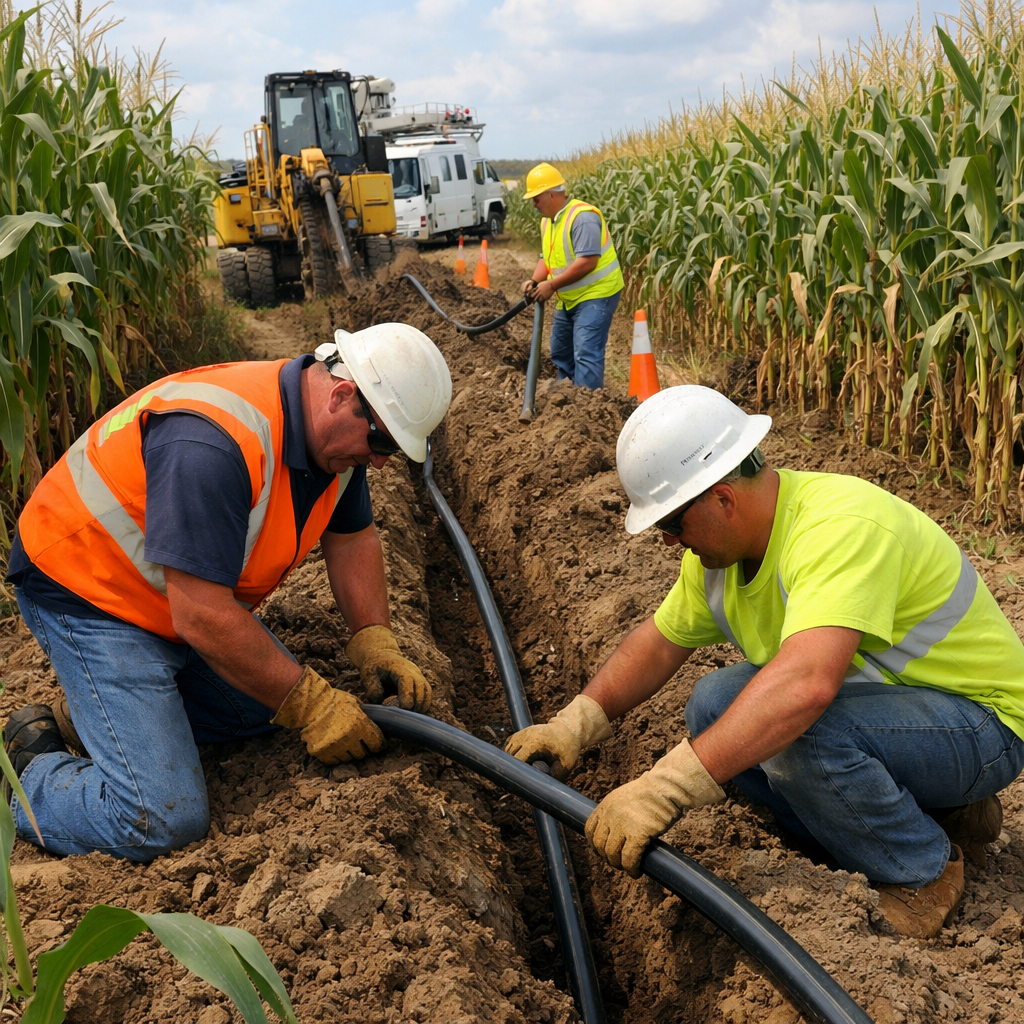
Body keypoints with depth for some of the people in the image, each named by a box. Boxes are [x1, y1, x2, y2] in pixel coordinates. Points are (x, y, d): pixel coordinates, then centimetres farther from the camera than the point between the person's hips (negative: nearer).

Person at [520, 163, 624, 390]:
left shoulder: (582, 217, -21)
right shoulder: (547, 220, 9)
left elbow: (587, 262, -28)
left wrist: (551, 285, -24)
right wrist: (535, 281, -6)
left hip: (596, 295, -10)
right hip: (570, 298, 10)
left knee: (586, 354, -17)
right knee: (560, 352, 17)